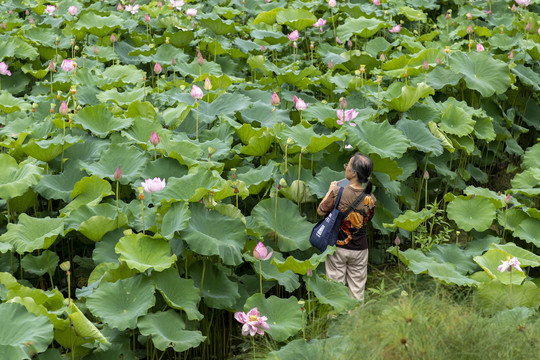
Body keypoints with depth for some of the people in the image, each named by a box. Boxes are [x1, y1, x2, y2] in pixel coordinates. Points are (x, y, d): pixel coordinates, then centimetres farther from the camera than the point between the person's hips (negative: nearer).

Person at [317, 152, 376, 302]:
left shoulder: (338, 192, -20)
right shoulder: (371, 199, -11)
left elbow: (321, 211, -7)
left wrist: (330, 190, 4)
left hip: (338, 246, -2)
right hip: (359, 249, 2)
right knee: (357, 288, 15)